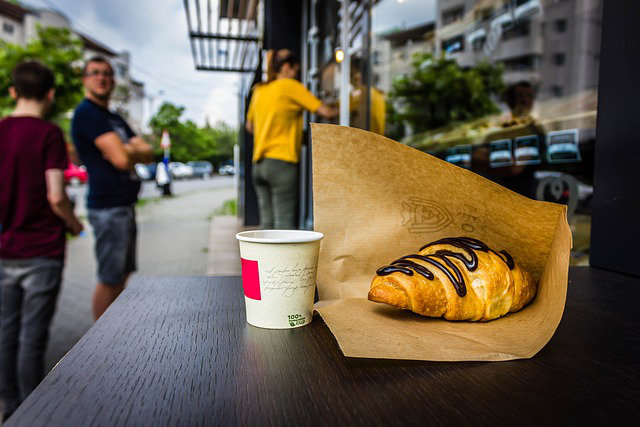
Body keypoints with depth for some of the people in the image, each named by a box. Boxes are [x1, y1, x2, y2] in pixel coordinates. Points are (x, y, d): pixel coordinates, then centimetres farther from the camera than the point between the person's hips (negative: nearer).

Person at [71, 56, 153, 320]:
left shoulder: (116, 119, 21)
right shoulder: (87, 113, -9)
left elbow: (147, 155, 11)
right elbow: (122, 159, -20)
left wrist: (127, 150, -8)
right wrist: (134, 150, 1)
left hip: (125, 205, 9)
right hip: (108, 207, -9)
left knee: (122, 274, 15)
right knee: (109, 279, -3)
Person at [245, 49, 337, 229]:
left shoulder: (259, 90, 17)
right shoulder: (290, 86, -3)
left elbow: (249, 126, 27)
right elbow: (325, 112, -6)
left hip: (259, 164, 7)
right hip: (282, 162, -7)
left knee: (267, 221, 8)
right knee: (284, 221, -8)